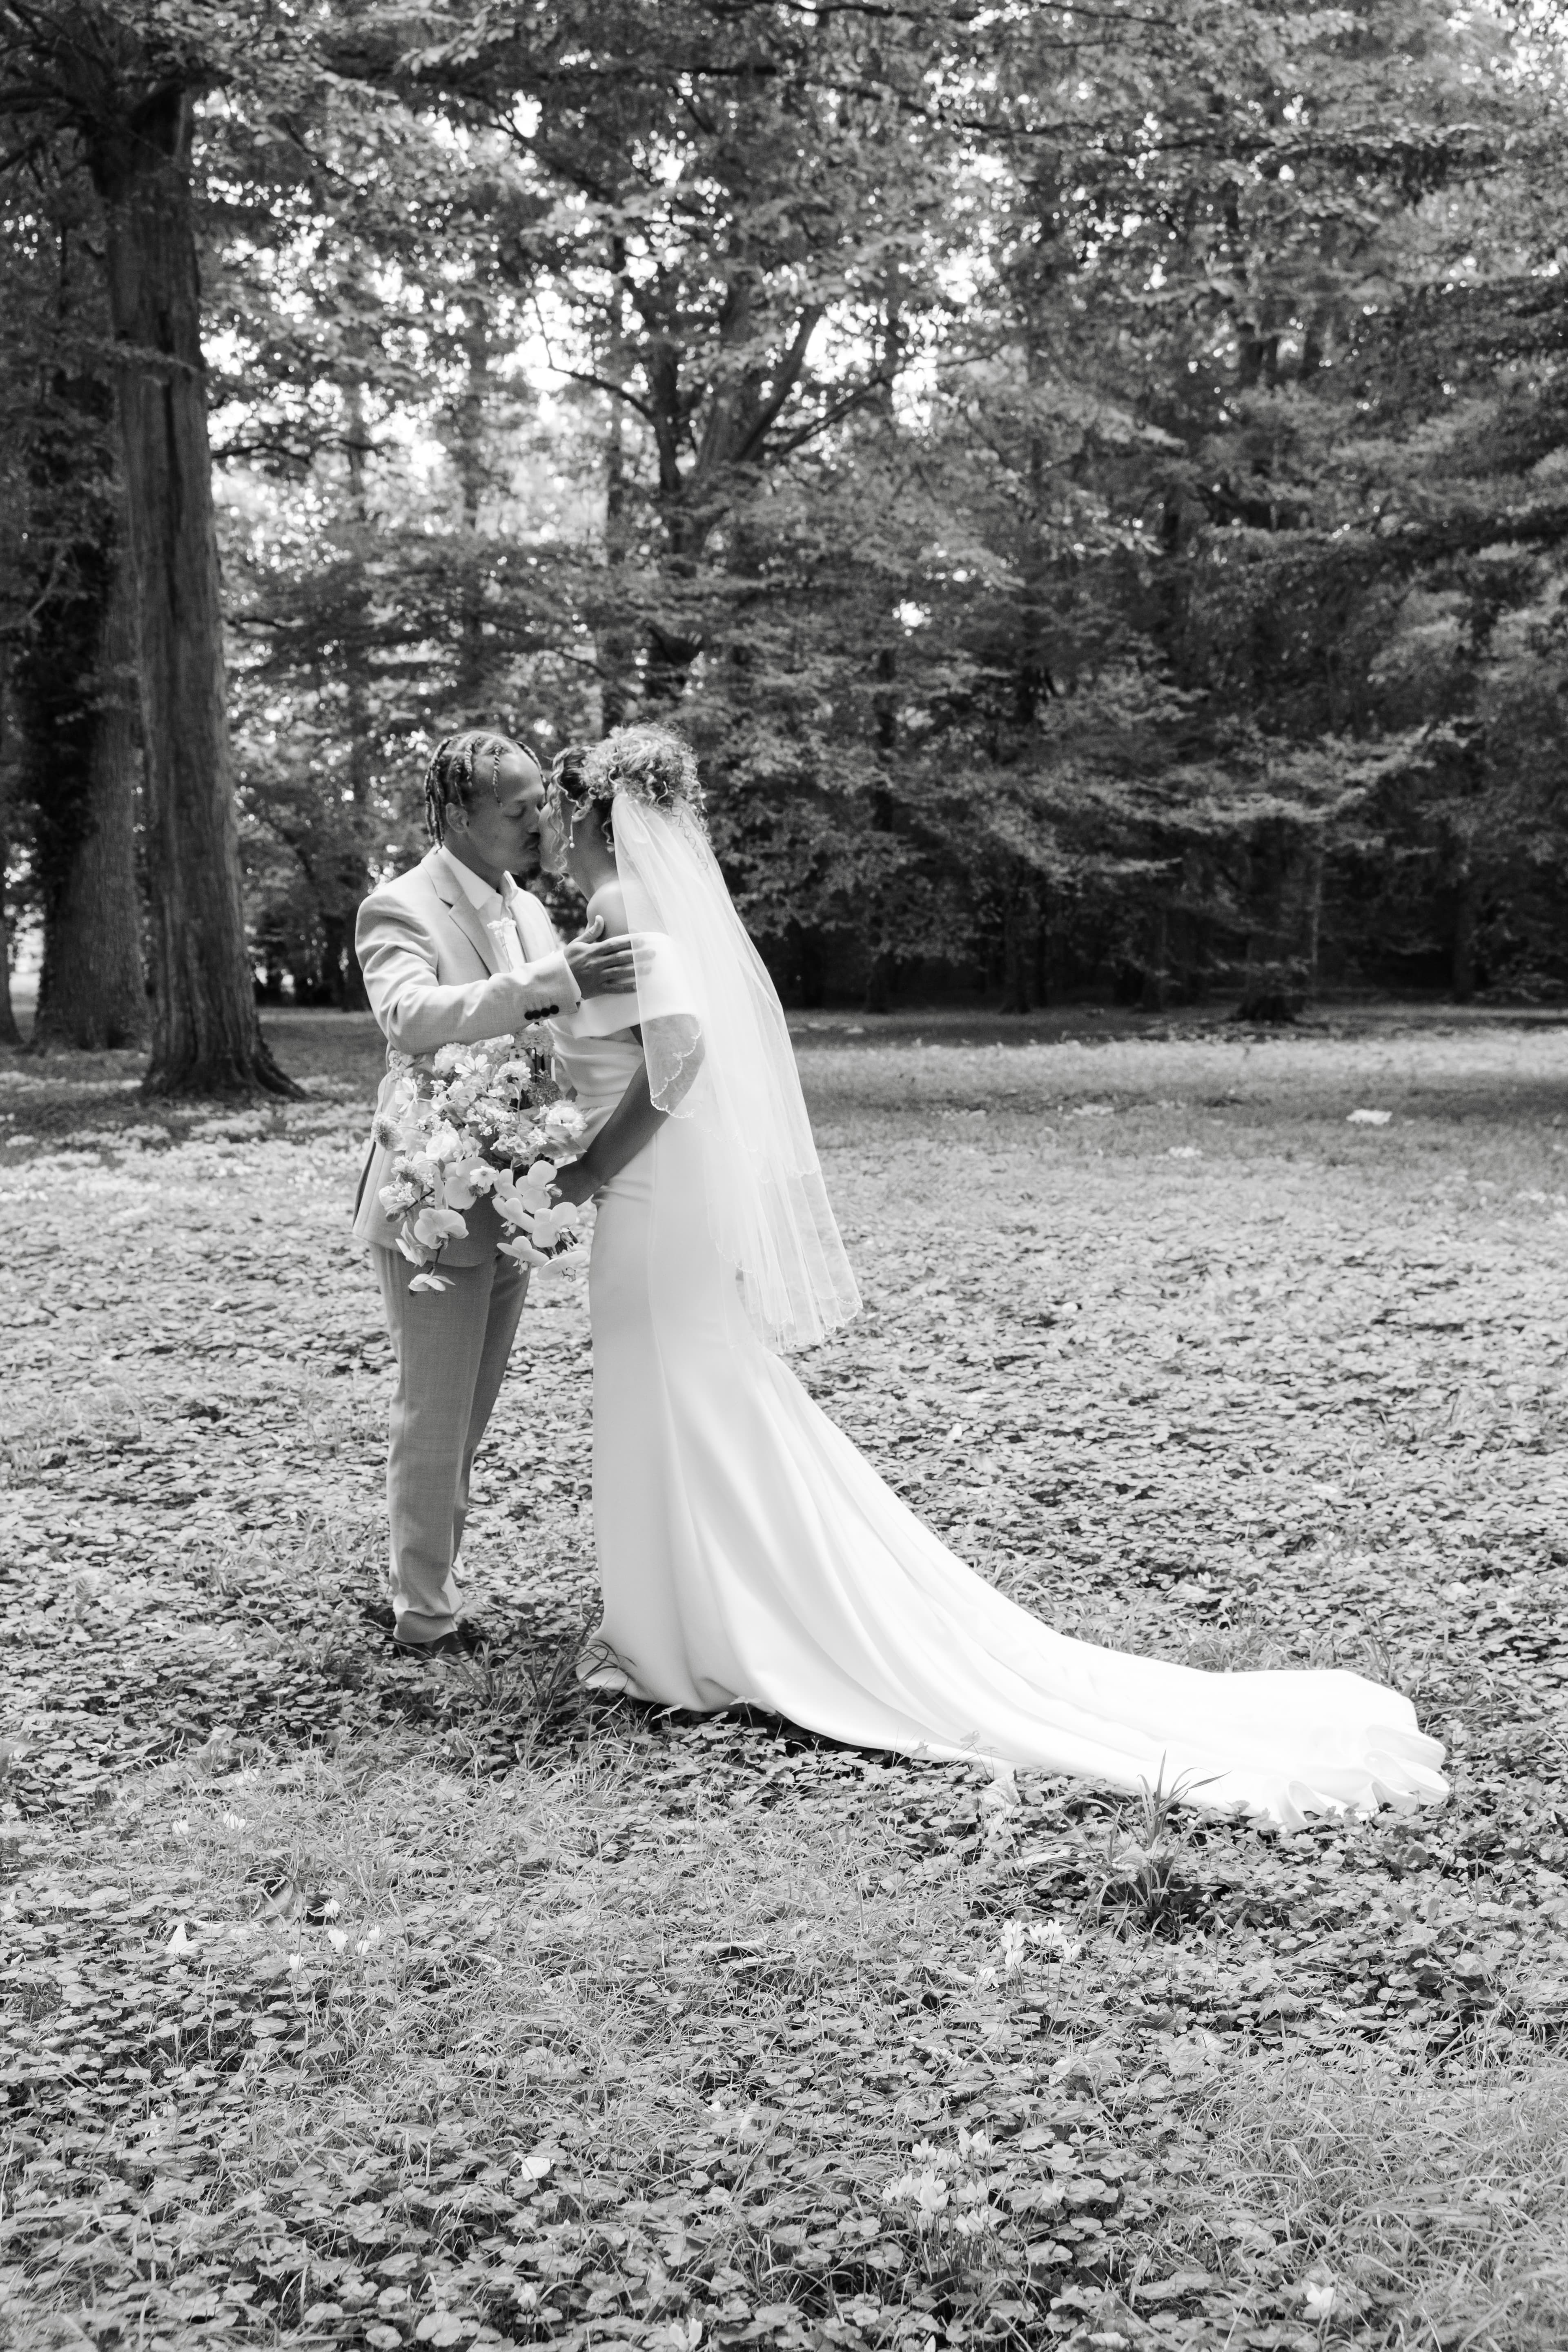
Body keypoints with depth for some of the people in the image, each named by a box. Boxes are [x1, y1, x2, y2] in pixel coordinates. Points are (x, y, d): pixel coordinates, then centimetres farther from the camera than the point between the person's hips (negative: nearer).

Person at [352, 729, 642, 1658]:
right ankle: (424, 1614, 12)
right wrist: (553, 980, -40)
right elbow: (412, 1018, -32)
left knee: (465, 1420, 15)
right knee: (433, 1417, 0)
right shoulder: (400, 909, -12)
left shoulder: (529, 910, 12)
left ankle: (434, 1586, 27)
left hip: (507, 1207, 7)